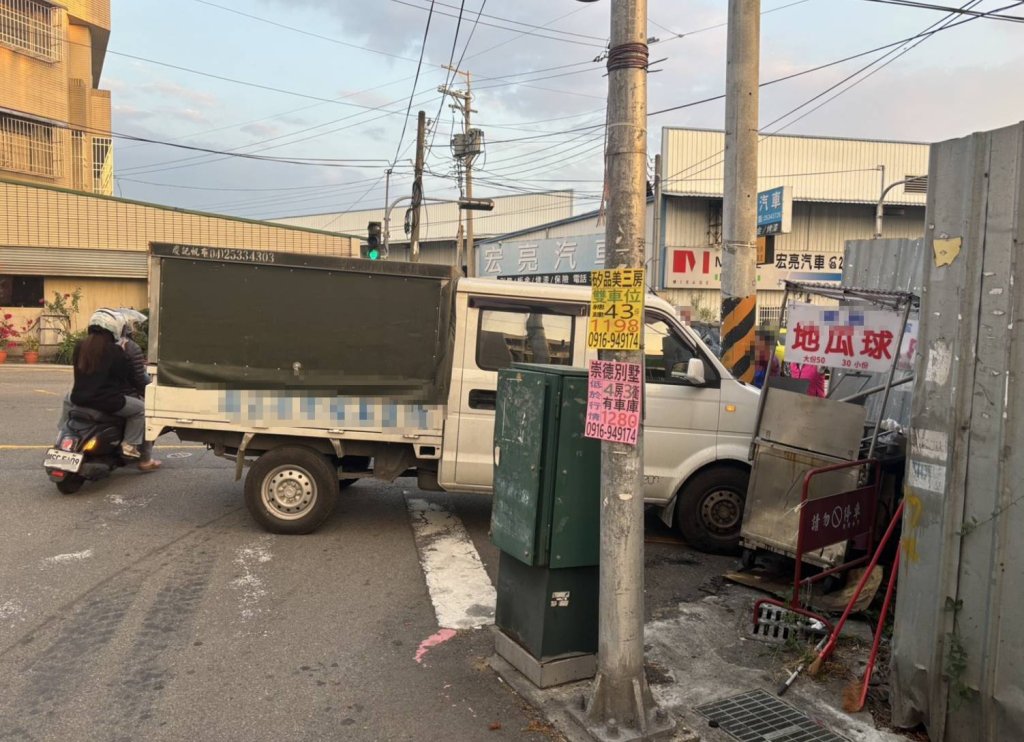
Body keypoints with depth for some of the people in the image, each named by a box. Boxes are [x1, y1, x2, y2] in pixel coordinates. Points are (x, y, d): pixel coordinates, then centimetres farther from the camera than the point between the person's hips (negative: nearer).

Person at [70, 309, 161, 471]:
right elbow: (131, 377, -2)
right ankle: (130, 445, -2)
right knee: (142, 409, 7)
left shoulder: (80, 347, 8)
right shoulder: (115, 351, -9)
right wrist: (145, 390, 14)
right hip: (106, 401, -7)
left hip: (79, 398, 7)